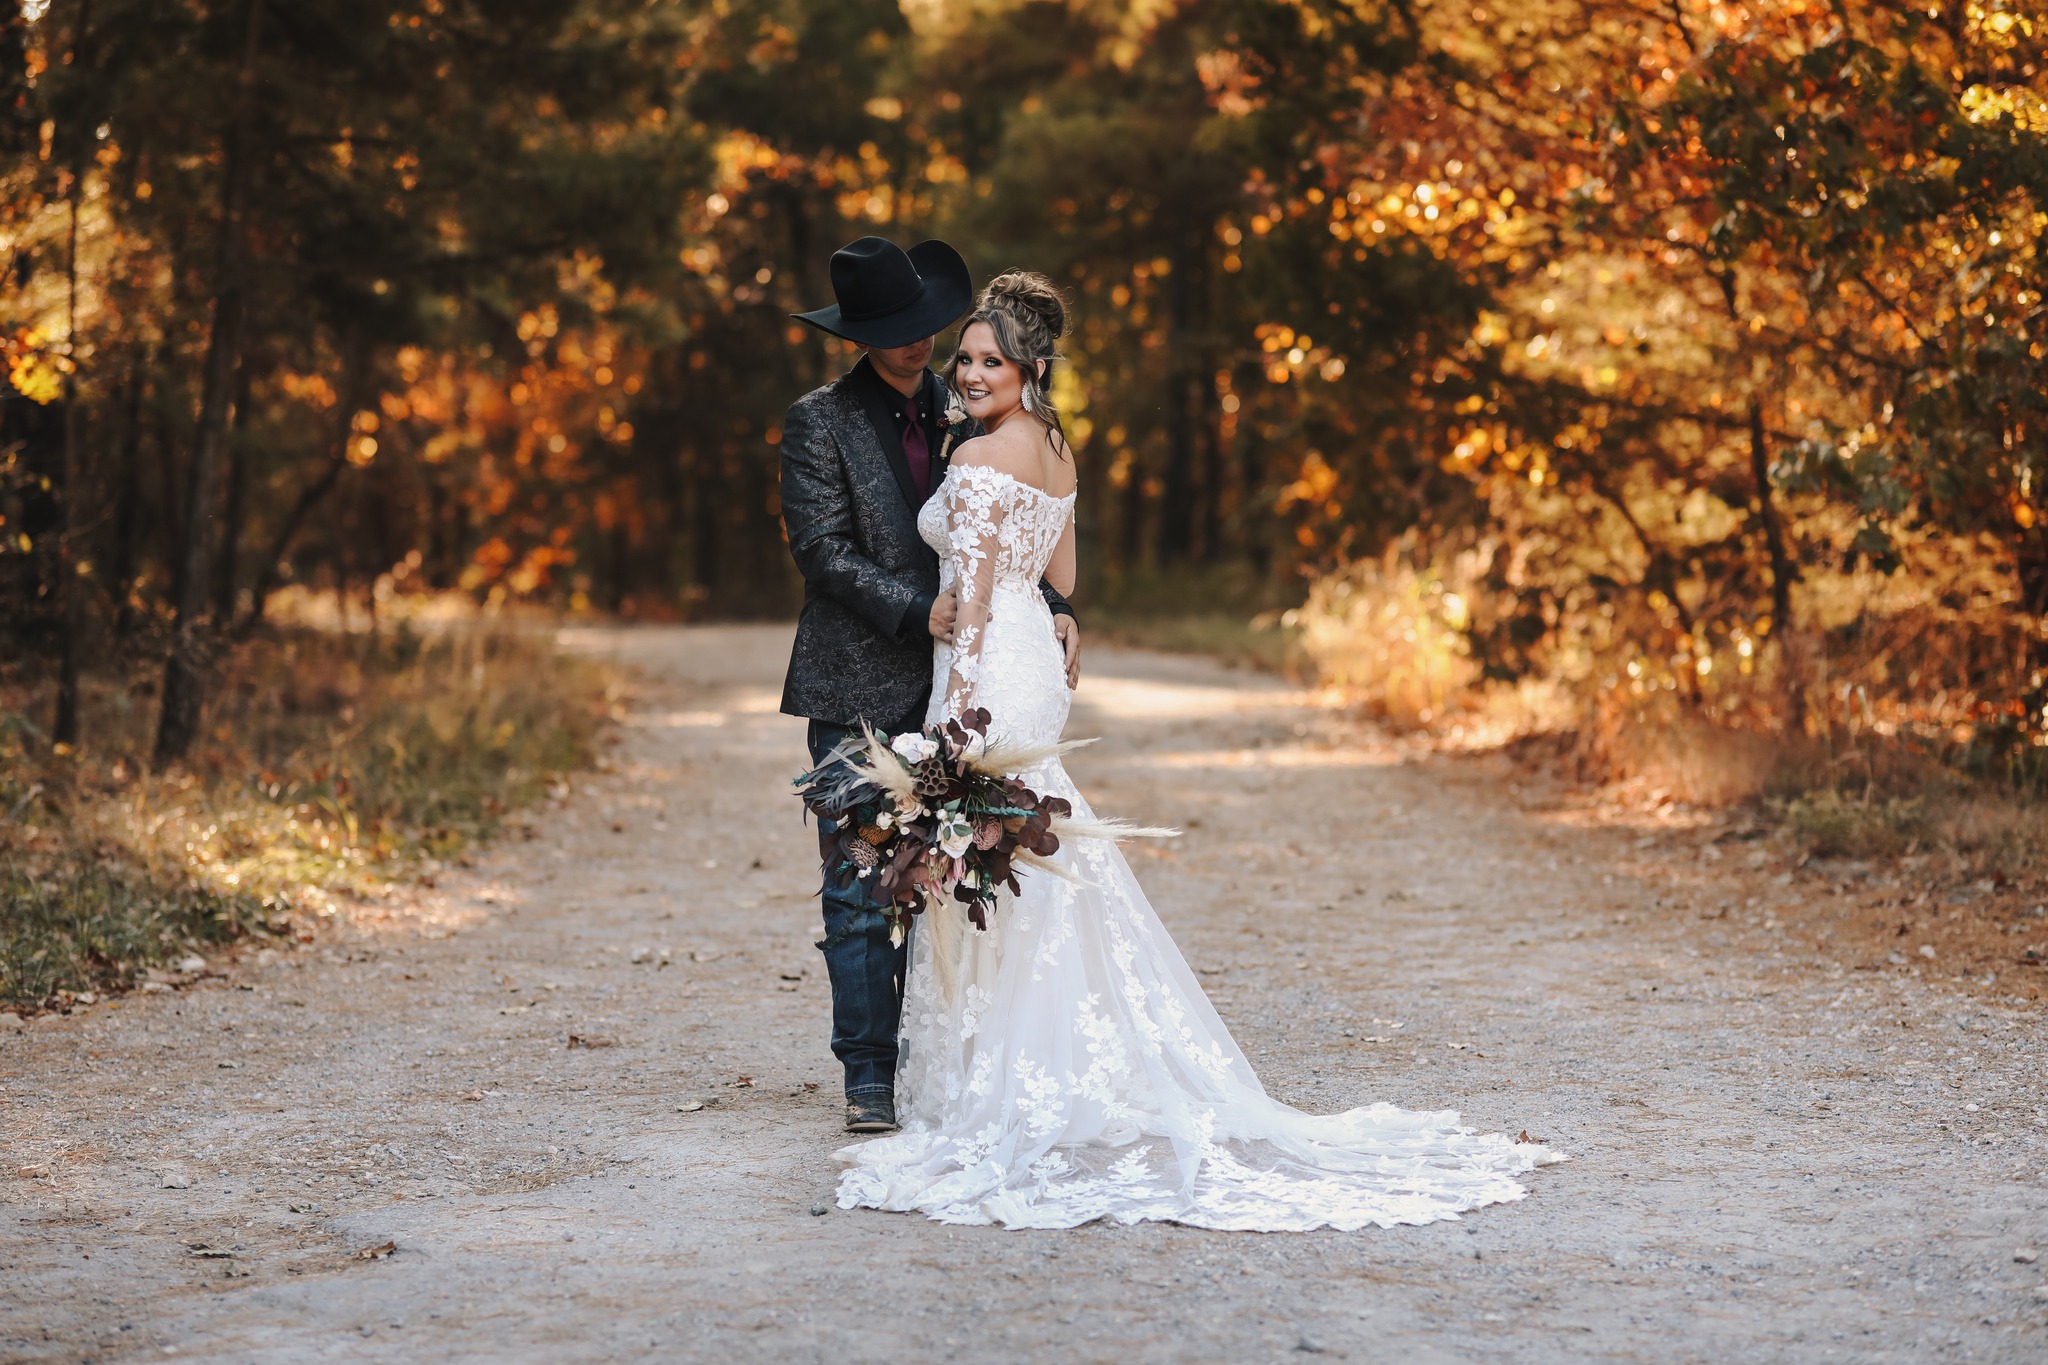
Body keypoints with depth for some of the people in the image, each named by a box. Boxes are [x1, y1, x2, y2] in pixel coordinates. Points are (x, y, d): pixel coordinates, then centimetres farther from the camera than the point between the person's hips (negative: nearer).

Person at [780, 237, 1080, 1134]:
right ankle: (870, 1076, 4)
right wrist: (917, 609, -18)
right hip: (859, 692, -4)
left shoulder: (960, 413, 11)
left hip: (949, 685, 4)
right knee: (862, 893, -2)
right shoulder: (819, 422, -3)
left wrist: (1054, 609, -4)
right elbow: (822, 551, -10)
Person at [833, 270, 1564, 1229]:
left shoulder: (980, 459, -15)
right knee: (1041, 872, 14)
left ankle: (997, 1096, 0)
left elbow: (973, 600, -18)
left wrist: (957, 716, -17)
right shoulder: (1054, 450, 13)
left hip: (988, 675, -9)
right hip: (1037, 665, 9)